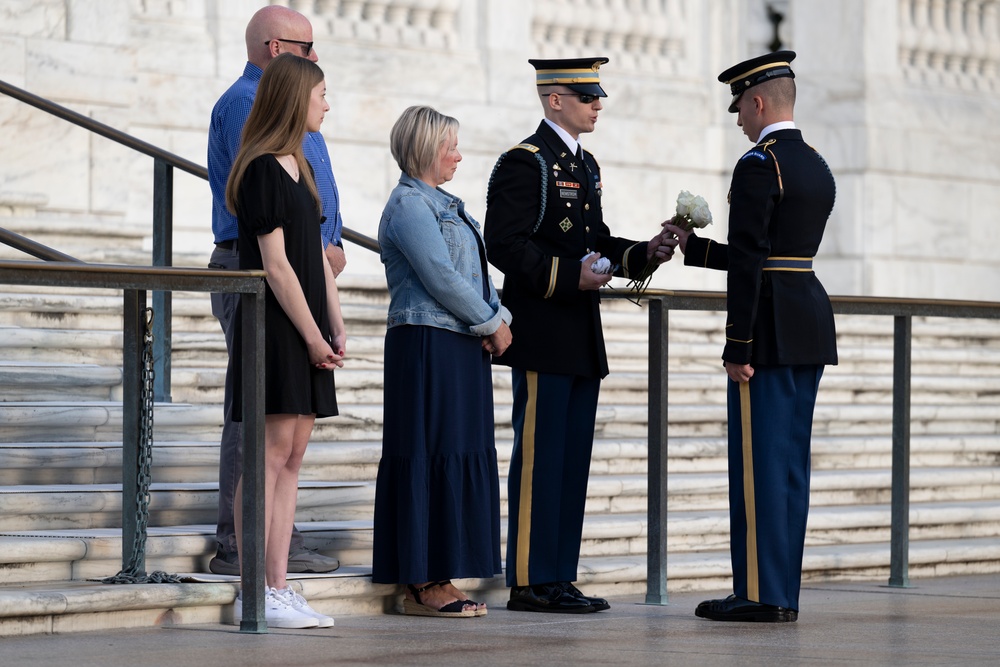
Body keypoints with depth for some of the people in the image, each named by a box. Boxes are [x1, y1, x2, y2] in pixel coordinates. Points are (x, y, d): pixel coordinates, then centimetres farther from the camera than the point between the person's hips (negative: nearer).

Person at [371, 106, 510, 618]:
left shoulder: (443, 204, 20)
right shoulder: (410, 204, -11)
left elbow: (473, 272, 19)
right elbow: (442, 278, -18)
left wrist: (498, 318, 2)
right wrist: (492, 323, -10)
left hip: (461, 346, 10)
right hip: (428, 344, -10)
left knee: (460, 457, 9)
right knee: (430, 456, -8)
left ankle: (437, 578, 13)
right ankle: (422, 585, -5)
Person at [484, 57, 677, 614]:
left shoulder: (586, 165, 19)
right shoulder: (523, 163, -9)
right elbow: (505, 245, -16)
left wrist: (643, 253, 6)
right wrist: (569, 276, -24)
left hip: (583, 337, 9)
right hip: (542, 337, -9)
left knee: (573, 460, 9)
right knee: (540, 458, -6)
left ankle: (560, 578, 14)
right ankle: (531, 582, -3)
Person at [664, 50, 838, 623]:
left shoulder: (759, 166, -13)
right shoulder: (818, 168, 15)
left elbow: (748, 264, -18)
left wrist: (737, 349, -17)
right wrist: (693, 247, 26)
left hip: (772, 330, -9)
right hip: (813, 323, 9)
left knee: (759, 462, -4)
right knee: (791, 462, 11)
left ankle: (760, 593, -3)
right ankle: (784, 592, 14)